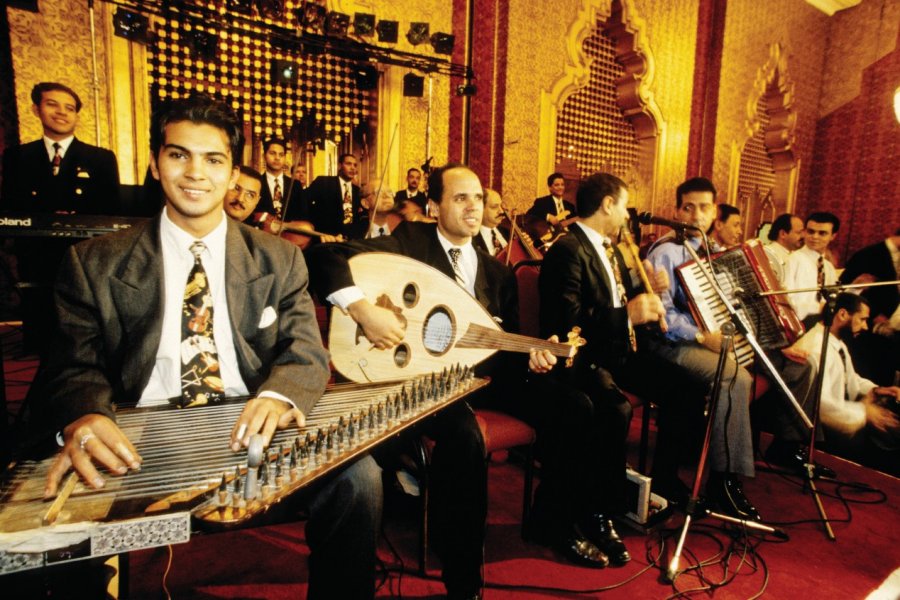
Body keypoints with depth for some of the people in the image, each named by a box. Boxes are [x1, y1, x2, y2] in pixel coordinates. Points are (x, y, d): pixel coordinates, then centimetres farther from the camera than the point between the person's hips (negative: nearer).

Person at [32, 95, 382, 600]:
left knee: (359, 476, -24)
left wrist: (278, 396, -23)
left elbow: (306, 352, 1)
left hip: (251, 434, 1)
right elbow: (75, 366, 3)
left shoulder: (280, 260, 8)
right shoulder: (96, 263, 8)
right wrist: (84, 419, -22)